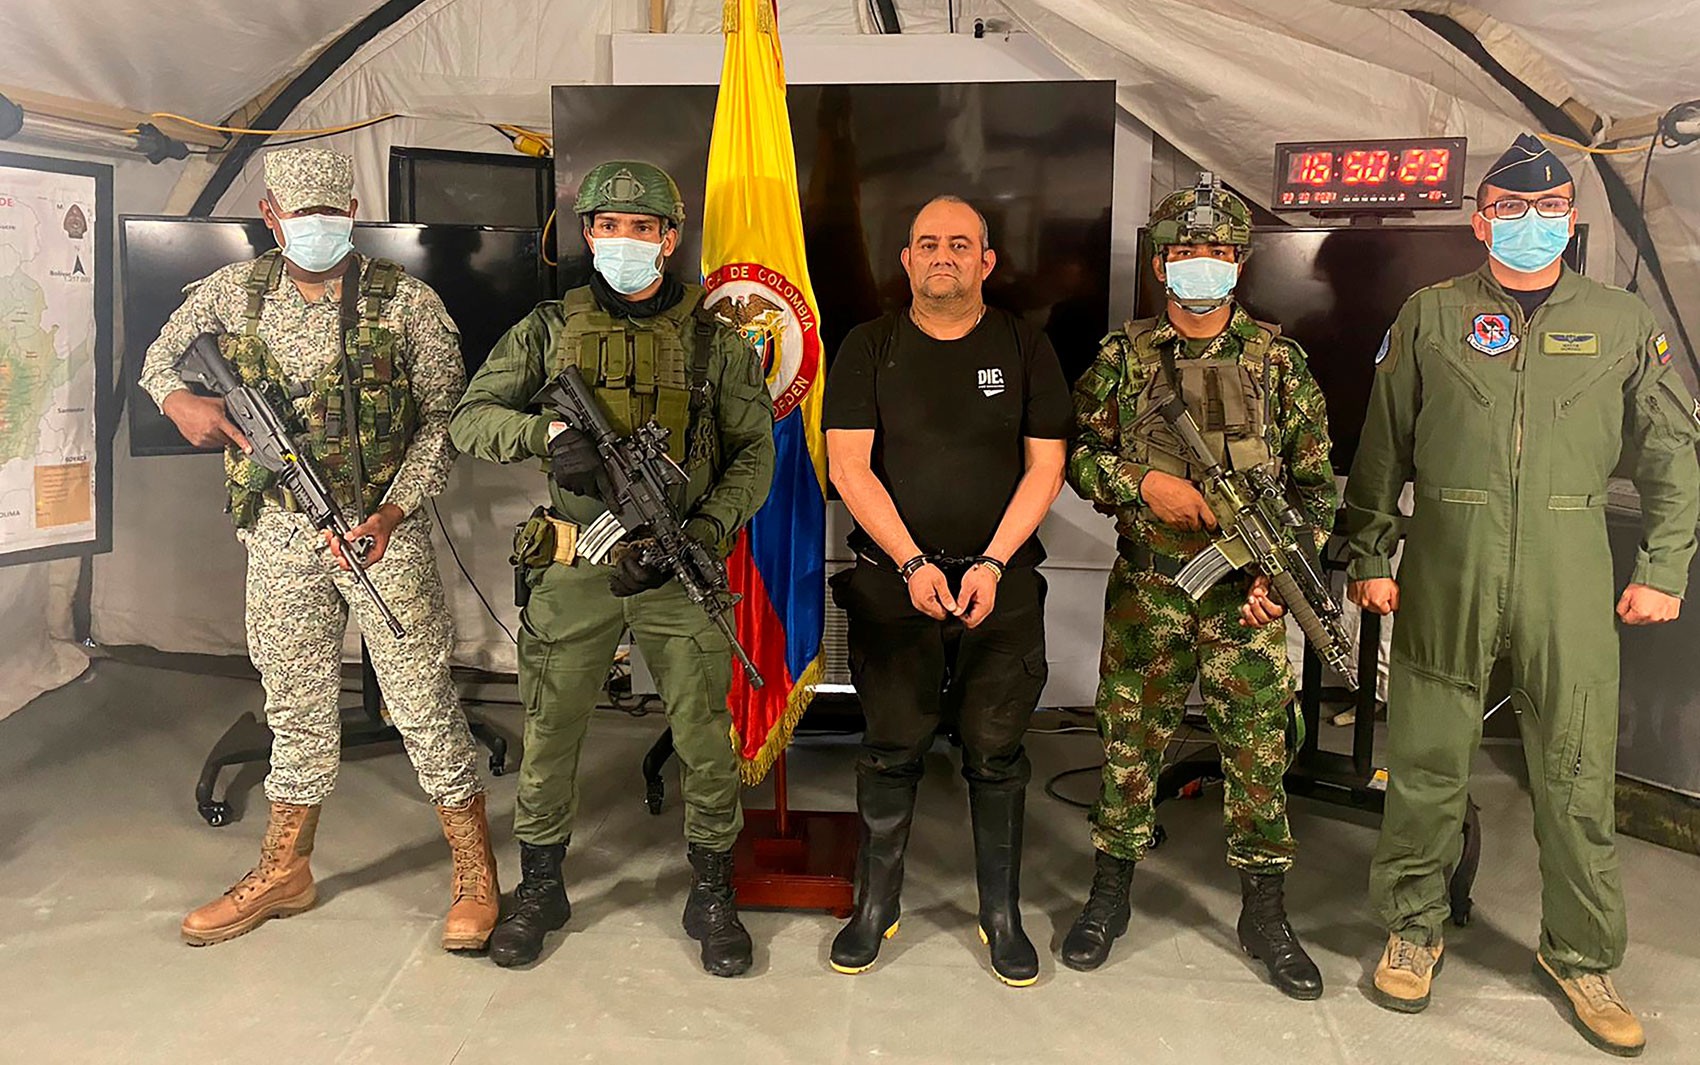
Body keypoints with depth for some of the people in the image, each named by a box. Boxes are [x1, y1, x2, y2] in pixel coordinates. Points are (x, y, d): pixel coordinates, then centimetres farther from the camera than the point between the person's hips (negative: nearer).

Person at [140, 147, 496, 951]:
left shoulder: (407, 303, -5)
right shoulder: (232, 292, 4)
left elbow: (444, 418, -4)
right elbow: (159, 356, 20)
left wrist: (393, 510, -16)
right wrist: (179, 399, -4)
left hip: (382, 528, -3)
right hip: (279, 531, 4)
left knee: (422, 698, -2)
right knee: (295, 701, 14)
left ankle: (474, 874, 11)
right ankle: (284, 870, 30)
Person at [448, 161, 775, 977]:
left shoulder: (713, 337, 3)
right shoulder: (550, 327, 6)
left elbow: (754, 451, 2)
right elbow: (469, 419, 2)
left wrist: (705, 530, -13)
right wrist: (547, 432, -19)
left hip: (678, 565, -1)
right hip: (576, 566, 1)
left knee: (705, 739, 4)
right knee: (549, 734, 9)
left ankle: (712, 894, 23)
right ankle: (539, 888, 30)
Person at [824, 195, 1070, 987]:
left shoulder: (1024, 348, 6)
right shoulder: (869, 348, 4)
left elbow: (1045, 467, 1)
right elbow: (848, 467, -2)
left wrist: (991, 565, -10)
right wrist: (912, 564, -11)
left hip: (1002, 582, 1)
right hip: (893, 579, 0)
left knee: (996, 753, 4)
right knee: (891, 750, 3)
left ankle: (1002, 915, 19)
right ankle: (876, 907, 19)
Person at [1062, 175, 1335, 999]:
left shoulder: (1277, 358, 4)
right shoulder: (1123, 356, 3)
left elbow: (1316, 476, 5)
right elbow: (1074, 452, 4)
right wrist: (1143, 484, -13)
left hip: (1246, 593, 0)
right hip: (1145, 590, 0)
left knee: (1258, 750, 5)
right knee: (1130, 743, 8)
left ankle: (1264, 914, 21)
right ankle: (1109, 897, 25)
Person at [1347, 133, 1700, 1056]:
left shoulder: (1621, 323, 9)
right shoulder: (1430, 315, 6)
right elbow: (1381, 447, 6)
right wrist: (1370, 557, 2)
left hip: (1569, 580, 1)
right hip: (1444, 574, -1)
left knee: (1578, 774, 6)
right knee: (1426, 764, 6)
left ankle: (1581, 955, 24)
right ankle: (1413, 928, 24)